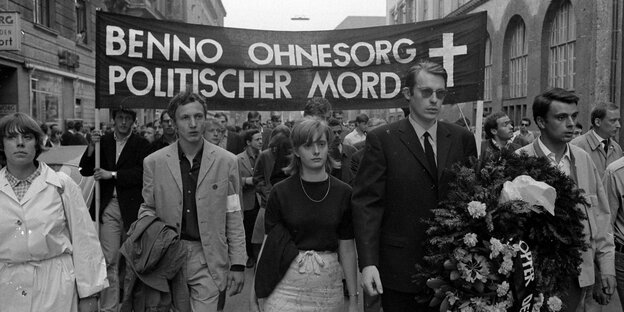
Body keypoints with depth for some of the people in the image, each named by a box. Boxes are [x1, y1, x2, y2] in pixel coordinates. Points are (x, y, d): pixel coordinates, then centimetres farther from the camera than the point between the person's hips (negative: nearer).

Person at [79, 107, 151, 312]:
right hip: (108, 207, 1)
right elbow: (85, 171, 6)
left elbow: (141, 173, -11)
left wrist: (112, 174, -14)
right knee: (109, 261, -3)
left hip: (131, 208, -1)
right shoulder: (103, 142, 9)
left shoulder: (141, 145, 1)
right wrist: (92, 147, -8)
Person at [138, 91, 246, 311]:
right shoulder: (153, 162, 0)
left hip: (208, 261, -1)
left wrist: (238, 264, -2)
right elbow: (147, 207, 11)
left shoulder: (226, 162, -2)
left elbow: (233, 216, 0)